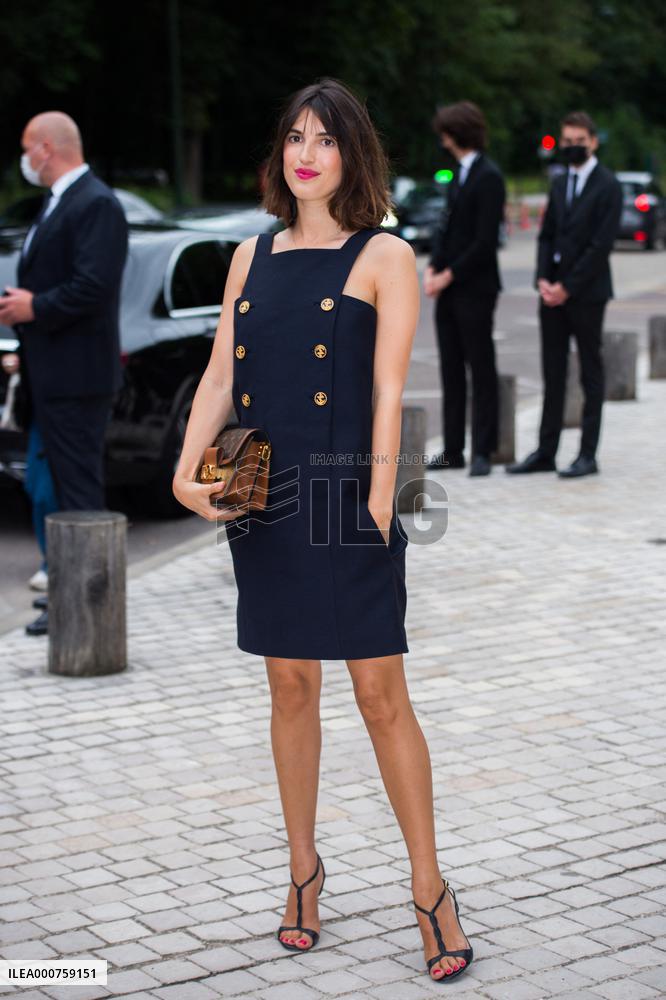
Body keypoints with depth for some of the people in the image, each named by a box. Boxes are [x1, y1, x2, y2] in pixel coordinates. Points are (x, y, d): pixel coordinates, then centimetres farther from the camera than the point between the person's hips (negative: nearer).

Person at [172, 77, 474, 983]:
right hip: (264, 500, 5)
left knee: (381, 695, -3)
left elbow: (388, 390, -6)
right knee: (290, 685, 12)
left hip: (345, 496, -4)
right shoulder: (253, 255, 12)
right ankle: (303, 867, 26)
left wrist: (378, 500, -13)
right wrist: (188, 469, -6)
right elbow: (221, 375, 8)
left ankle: (429, 888, 8)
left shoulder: (385, 256, -1)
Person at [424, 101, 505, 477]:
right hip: (449, 289, 9)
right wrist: (432, 269, 3)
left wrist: (449, 275, -14)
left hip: (475, 289, -8)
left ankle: (482, 452, 3)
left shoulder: (488, 177, -13)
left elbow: (485, 241, -17)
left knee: (481, 370, -1)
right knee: (451, 371, 10)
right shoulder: (461, 172, 14)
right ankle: (453, 450, 16)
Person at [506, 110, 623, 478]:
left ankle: (588, 455, 4)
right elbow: (546, 236, 14)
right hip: (553, 292, 6)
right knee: (553, 374, 7)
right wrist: (543, 279, -2)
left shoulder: (608, 186, -6)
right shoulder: (559, 185, 15)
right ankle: (545, 452, 11)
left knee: (590, 374, 1)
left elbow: (601, 244, -13)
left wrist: (567, 286, -14)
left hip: (586, 293, -6)